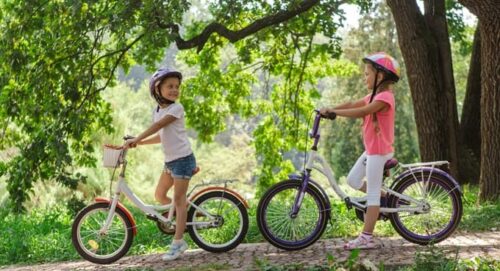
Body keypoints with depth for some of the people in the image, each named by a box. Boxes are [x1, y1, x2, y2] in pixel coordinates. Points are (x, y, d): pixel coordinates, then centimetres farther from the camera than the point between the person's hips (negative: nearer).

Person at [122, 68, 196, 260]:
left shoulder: (176, 108, -13)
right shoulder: (157, 111, 9)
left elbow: (158, 125, -24)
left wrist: (136, 139, -29)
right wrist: (138, 143, 6)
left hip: (183, 158, -8)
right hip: (170, 160, 8)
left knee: (178, 198, -7)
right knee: (160, 195, 12)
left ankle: (178, 242, -4)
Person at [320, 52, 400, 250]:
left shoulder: (384, 97, -17)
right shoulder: (375, 96, 14)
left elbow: (361, 112, -30)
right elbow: (352, 105, 6)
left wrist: (333, 111, -27)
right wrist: (329, 109, -7)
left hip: (379, 150, -9)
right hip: (372, 149, 9)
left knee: (372, 194, -7)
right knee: (353, 180, 14)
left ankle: (366, 238, -4)